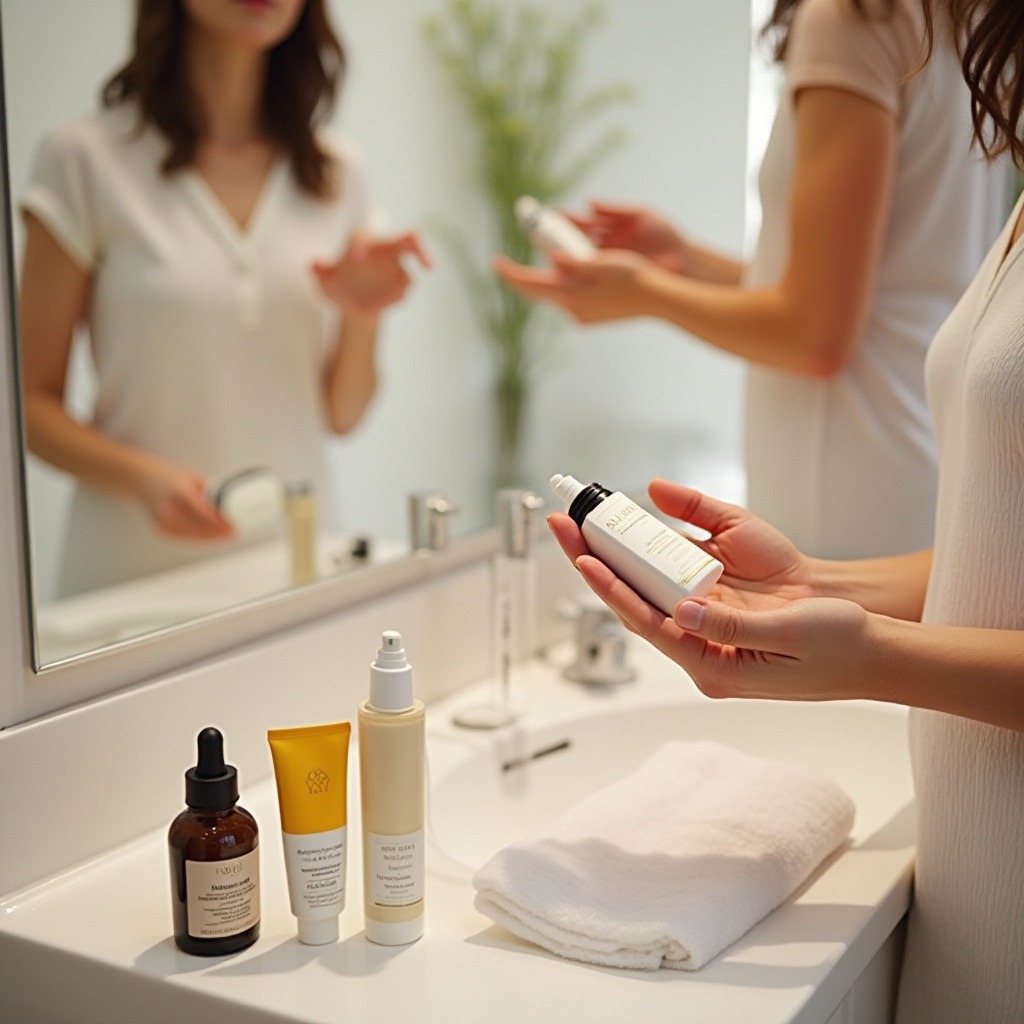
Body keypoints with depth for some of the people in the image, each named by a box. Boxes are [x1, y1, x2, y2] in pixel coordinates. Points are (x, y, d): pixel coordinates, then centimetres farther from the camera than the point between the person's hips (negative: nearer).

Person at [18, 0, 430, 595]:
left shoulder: (338, 173, 5)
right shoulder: (84, 160, -6)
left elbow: (342, 414, 9)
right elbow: (32, 405, -4)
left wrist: (364, 317, -10)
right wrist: (141, 477, -20)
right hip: (137, 567, -3)